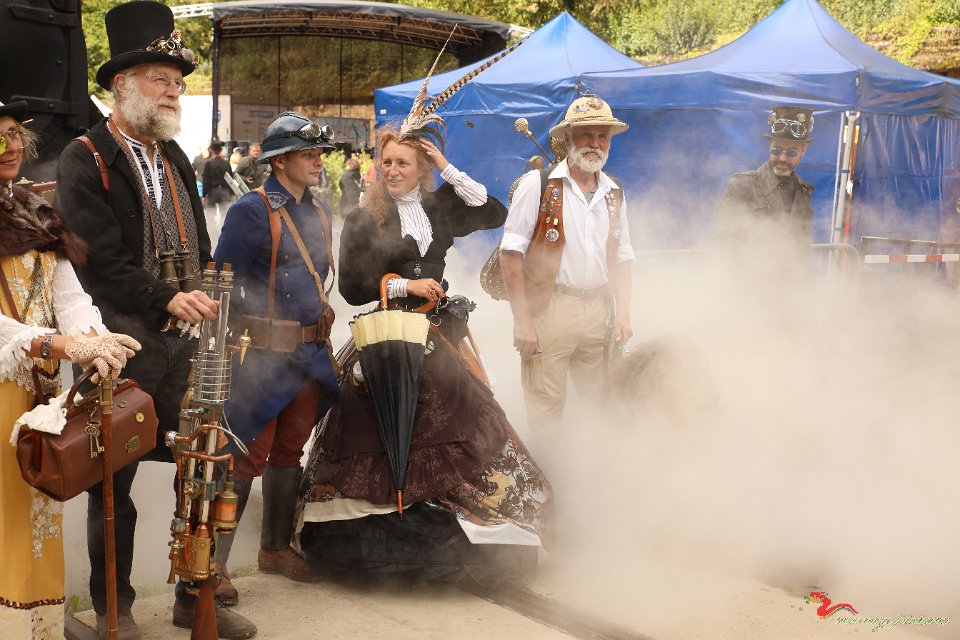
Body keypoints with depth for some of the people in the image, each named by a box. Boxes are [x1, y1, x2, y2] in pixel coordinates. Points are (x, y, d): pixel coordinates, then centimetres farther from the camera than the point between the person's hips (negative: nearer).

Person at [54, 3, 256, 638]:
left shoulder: (176, 159, 15)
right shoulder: (85, 160, -7)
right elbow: (99, 260, -18)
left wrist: (214, 316, 12)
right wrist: (167, 298, -28)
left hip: (184, 346, 6)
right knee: (113, 483, 7)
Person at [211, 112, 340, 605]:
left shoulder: (319, 212, 13)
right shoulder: (252, 211, -10)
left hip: (311, 354, 7)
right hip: (266, 355, -7)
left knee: (289, 453, 16)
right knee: (249, 458, -7)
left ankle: (275, 547, 29)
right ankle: (213, 561, 2)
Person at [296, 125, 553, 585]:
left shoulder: (439, 209, 10)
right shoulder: (363, 220, 1)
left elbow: (495, 214, -1)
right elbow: (351, 287, -3)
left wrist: (449, 170, -2)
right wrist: (405, 285, -12)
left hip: (438, 334, 3)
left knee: (454, 424, -3)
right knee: (380, 434, -6)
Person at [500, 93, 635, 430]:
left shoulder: (614, 194, 13)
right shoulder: (538, 184, -4)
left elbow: (622, 259, 18)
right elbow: (511, 253, -8)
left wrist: (622, 315, 6)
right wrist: (521, 320, -12)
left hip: (599, 312, 5)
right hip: (549, 310, -5)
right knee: (546, 410, -3)